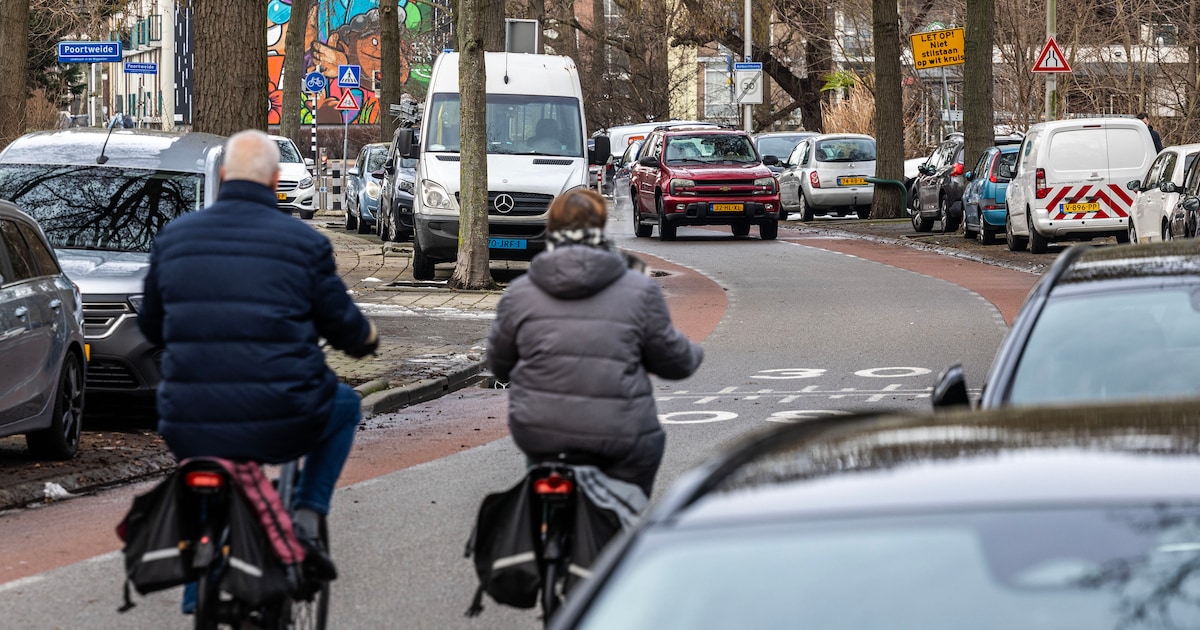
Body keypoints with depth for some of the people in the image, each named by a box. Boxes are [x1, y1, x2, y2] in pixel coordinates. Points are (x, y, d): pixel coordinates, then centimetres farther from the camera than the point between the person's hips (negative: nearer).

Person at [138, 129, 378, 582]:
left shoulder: (173, 237, 7)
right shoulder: (304, 242, -2)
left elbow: (151, 327, 18)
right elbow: (344, 326, 6)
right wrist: (367, 339, 31)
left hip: (189, 432, 3)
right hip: (280, 424, -2)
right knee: (345, 406, 31)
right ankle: (307, 521, 14)